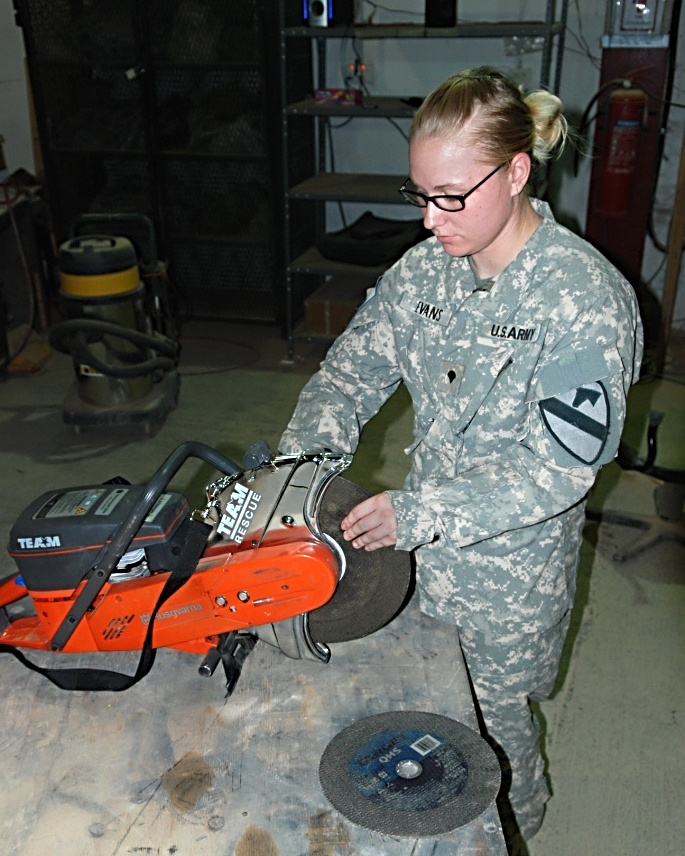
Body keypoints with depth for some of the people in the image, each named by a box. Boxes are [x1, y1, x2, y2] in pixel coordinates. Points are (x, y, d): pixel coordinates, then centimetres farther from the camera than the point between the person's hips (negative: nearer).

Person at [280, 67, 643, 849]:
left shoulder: (585, 298, -24)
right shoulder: (426, 269, -5)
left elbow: (558, 468, -25)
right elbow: (353, 368, -2)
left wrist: (418, 513, -29)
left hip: (512, 564, -5)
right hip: (423, 544, 5)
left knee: (494, 718, 17)